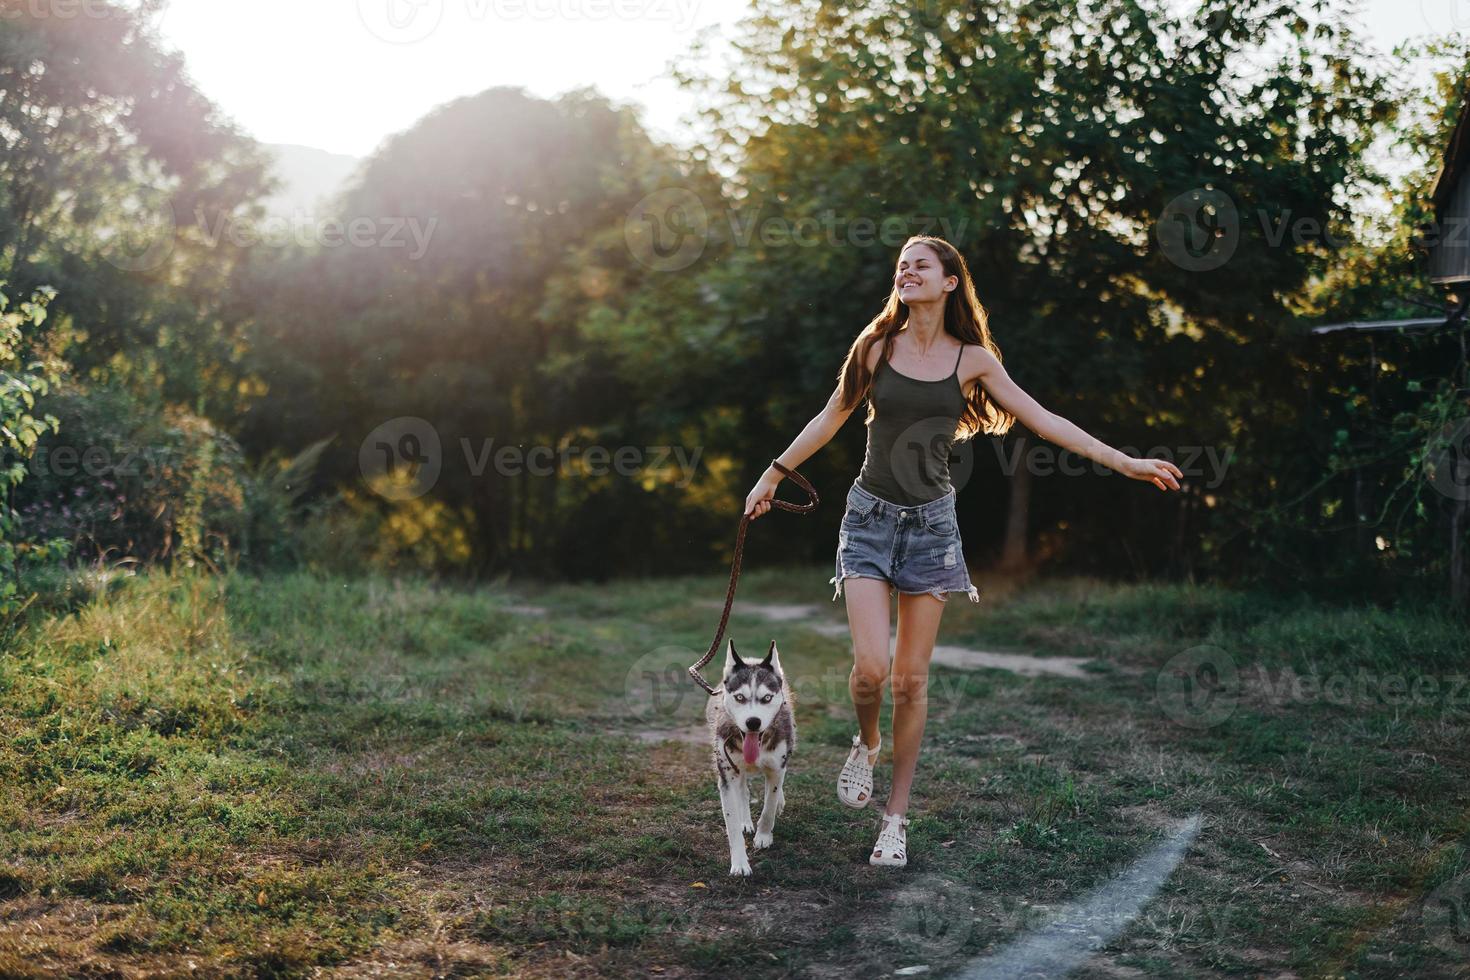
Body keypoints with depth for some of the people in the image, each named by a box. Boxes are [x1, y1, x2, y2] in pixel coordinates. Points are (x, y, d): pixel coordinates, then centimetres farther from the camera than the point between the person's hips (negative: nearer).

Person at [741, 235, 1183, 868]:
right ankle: (866, 745, 19)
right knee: (870, 666, -15)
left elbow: (1042, 420, 5)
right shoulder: (877, 346, 0)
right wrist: (773, 475, 17)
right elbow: (831, 418, 12)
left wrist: (1125, 463, 3)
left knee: (911, 679, 1)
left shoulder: (971, 358, 1)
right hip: (870, 517, 0)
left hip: (931, 523, 1)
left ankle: (896, 818, 13)